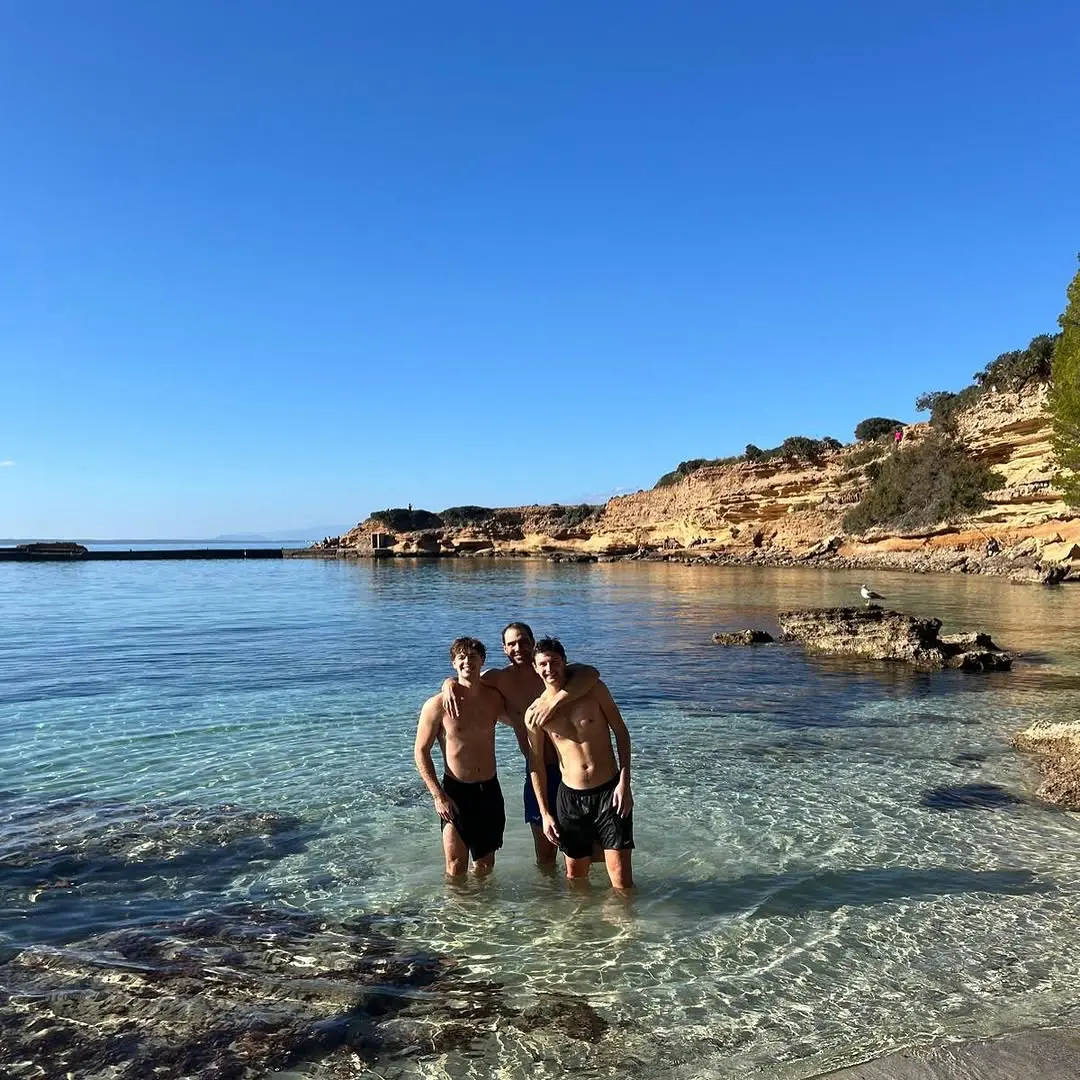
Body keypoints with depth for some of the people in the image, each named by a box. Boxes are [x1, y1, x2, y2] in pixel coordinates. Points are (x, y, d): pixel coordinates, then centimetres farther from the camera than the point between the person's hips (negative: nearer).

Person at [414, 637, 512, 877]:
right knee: (456, 870, 0)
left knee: (485, 866, 17)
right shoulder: (437, 705, -13)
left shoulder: (494, 699, -1)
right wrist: (437, 795, -13)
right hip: (455, 792, -4)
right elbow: (421, 752, -7)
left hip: (490, 790, 4)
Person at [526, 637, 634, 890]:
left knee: (621, 877, -3)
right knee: (576, 876, 14)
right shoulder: (534, 714, -3)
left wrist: (624, 782, -7)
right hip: (571, 797, 1)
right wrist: (545, 813, 4)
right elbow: (536, 764, 5)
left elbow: (620, 731, 0)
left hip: (609, 791, -1)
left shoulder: (593, 689, -4)